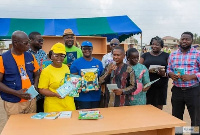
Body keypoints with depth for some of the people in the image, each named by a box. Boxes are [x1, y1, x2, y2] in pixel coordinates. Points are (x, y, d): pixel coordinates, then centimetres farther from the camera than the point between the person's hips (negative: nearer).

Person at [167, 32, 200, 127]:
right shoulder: (173, 54, 7)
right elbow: (169, 69, 14)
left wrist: (191, 76, -21)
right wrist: (170, 74, -8)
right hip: (177, 90, 3)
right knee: (176, 118, 16)